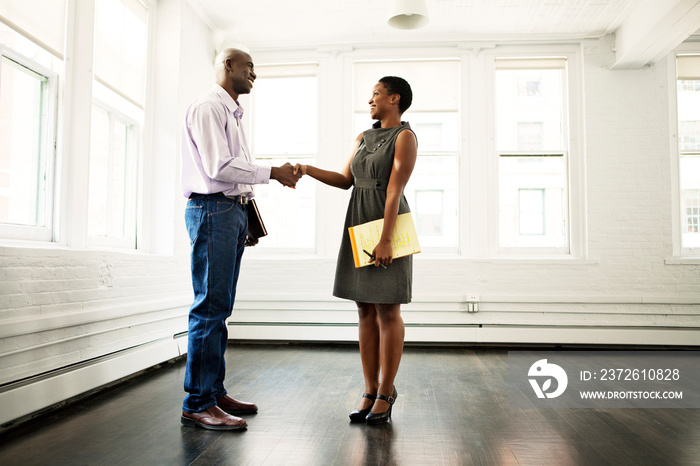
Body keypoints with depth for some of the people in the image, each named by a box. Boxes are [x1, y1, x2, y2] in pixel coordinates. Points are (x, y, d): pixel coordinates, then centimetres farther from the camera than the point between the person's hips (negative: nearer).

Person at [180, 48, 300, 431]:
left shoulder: (231, 113, 26)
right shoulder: (207, 107, -5)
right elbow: (218, 167, -16)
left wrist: (247, 217, 16)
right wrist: (272, 173, -10)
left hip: (232, 211, 10)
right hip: (212, 210, -10)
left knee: (219, 308, 10)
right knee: (210, 306, -9)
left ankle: (214, 392, 18)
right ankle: (197, 403, -2)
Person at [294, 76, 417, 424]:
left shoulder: (405, 136, -6)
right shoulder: (363, 138, 17)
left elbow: (394, 191, -15)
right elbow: (346, 180, 15)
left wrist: (385, 240, -20)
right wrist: (309, 170, 2)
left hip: (388, 225, -7)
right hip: (359, 225, 7)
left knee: (387, 311, -2)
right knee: (366, 311, 6)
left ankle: (386, 392, 9)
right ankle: (369, 392, 14)